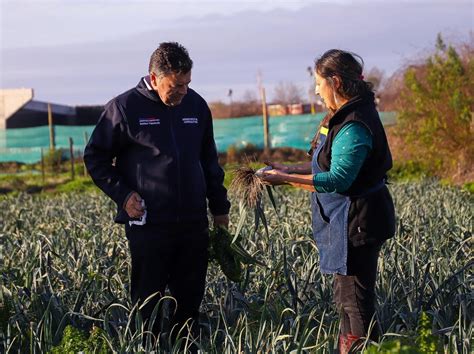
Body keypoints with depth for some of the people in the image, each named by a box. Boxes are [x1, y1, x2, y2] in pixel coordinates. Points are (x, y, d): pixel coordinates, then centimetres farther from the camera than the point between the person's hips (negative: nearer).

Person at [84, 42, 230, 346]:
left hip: (194, 223, 5)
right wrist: (122, 195, -10)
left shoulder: (196, 105, 9)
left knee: (190, 299, 10)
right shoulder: (125, 107, -5)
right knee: (148, 303, 1)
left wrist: (220, 207, 19)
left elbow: (209, 161, 20)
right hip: (148, 225, -4)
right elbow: (95, 158, 1)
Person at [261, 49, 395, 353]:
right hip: (347, 222, 11)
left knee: (355, 300, -5)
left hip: (358, 223, -11)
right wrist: (291, 169, 11)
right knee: (347, 298, 16)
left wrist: (286, 179, -19)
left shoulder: (354, 126, -21)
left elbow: (338, 179, -25)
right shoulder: (343, 116, 12)